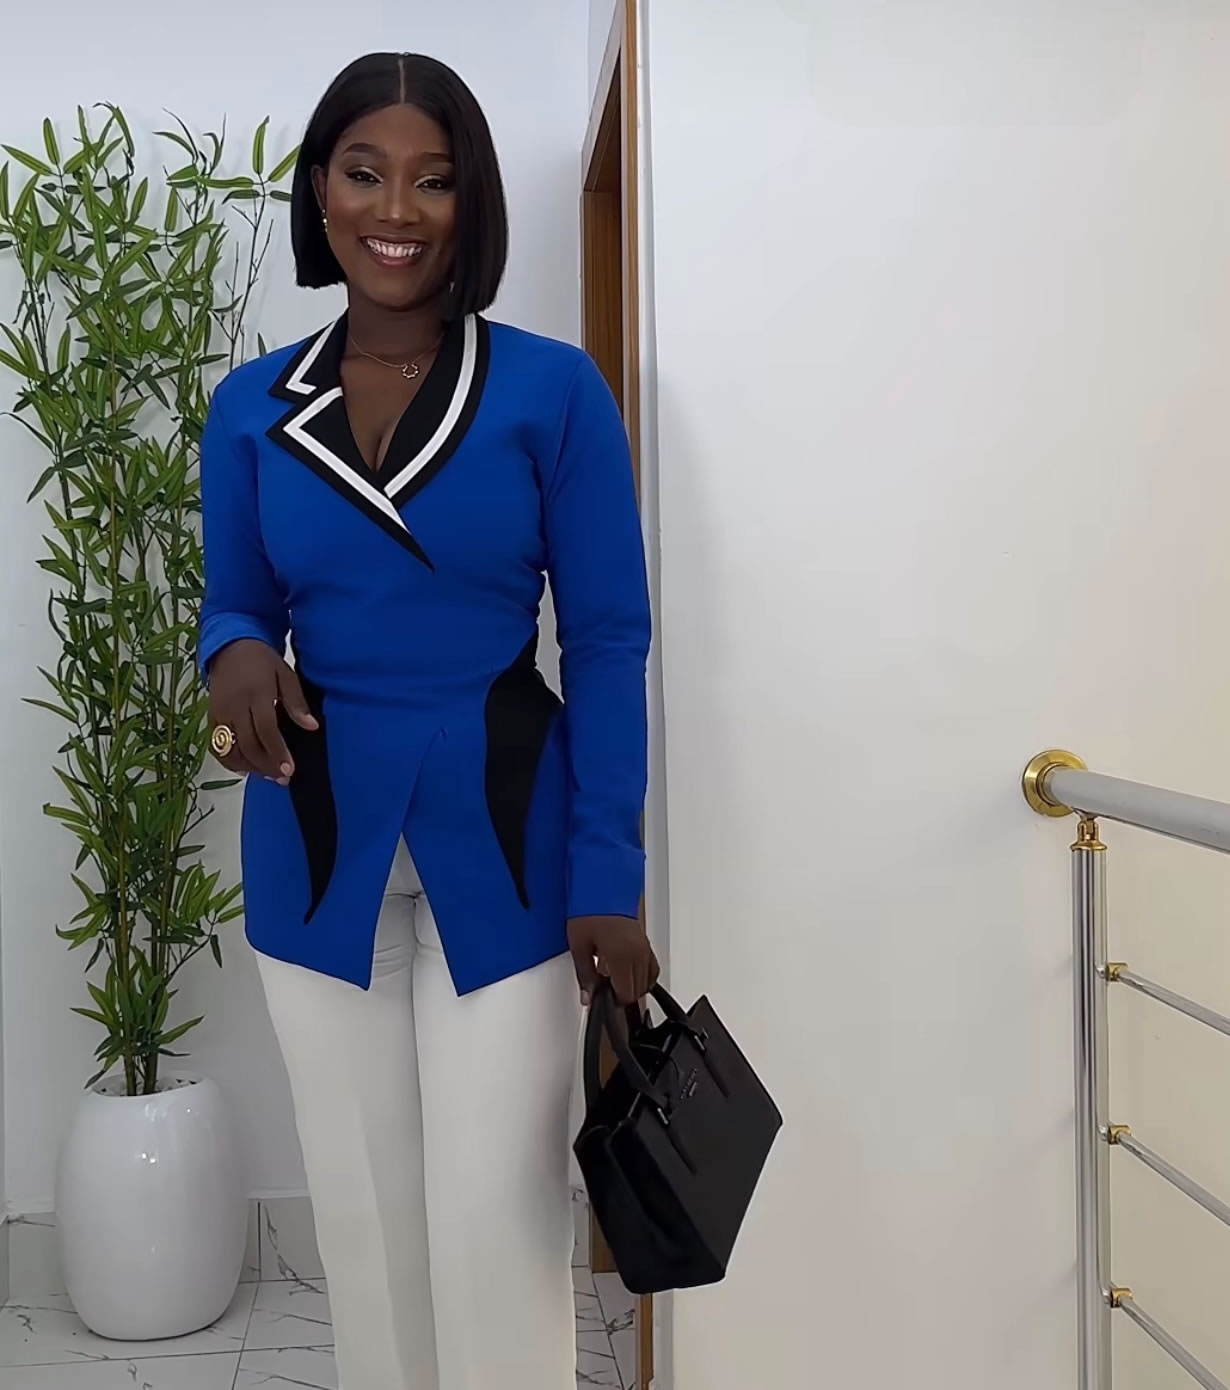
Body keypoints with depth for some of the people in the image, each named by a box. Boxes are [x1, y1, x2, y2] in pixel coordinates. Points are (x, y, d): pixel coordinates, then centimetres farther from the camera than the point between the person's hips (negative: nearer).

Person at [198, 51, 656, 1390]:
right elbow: (235, 603, 11)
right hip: (318, 851, 3)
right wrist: (234, 657, -14)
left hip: (502, 842, -2)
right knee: (363, 1208, 14)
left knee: (497, 1214, 3)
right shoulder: (252, 407, 3)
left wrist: (607, 877, -11)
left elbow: (607, 641, -5)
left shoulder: (553, 391, -5)